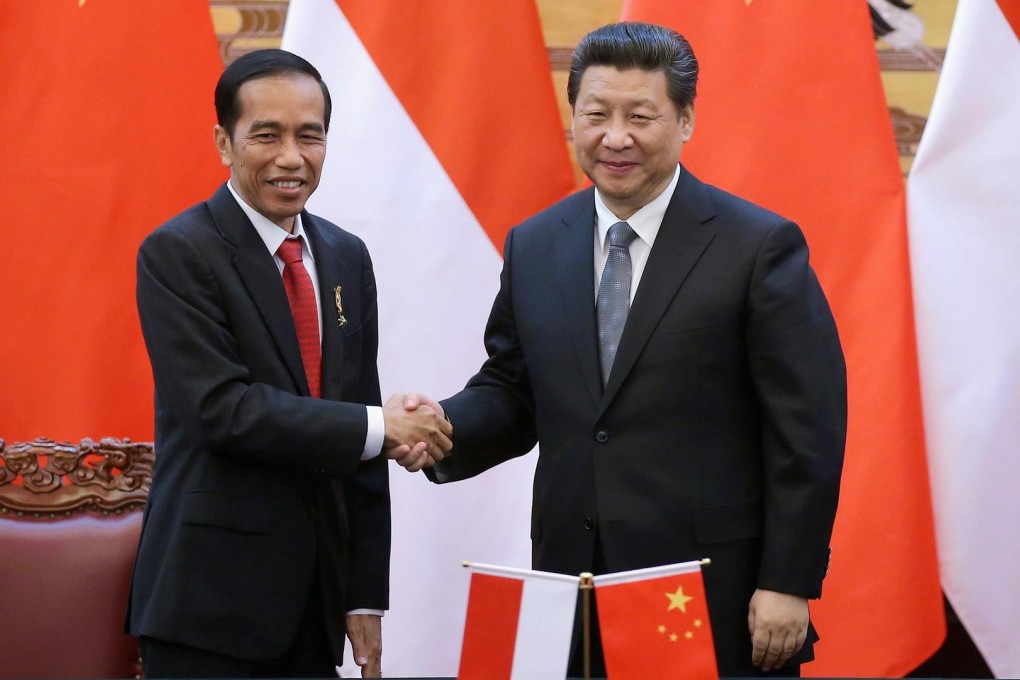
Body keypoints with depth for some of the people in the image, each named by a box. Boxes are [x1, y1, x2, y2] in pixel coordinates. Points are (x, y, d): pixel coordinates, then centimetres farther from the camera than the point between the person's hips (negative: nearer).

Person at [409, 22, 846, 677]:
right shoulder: (533, 247, 10)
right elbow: (511, 390, 15)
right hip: (572, 580, 4)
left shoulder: (760, 246, -5)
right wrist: (443, 426, -7)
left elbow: (808, 431, -7)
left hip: (718, 599, -4)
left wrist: (788, 585, -11)